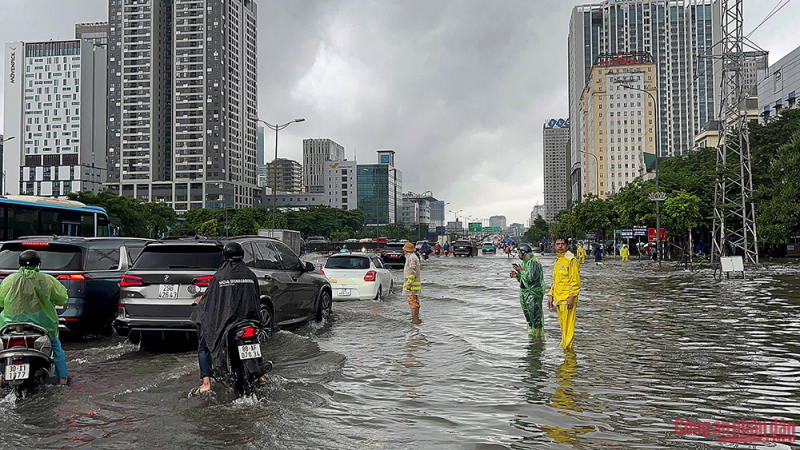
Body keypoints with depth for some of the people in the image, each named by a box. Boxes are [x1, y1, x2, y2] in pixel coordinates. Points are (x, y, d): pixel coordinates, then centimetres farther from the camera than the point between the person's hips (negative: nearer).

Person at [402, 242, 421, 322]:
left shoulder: (411, 258, -15)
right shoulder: (415, 257, 18)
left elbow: (412, 272, -21)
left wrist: (409, 284, -22)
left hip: (411, 284, -10)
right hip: (416, 283, 10)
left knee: (412, 300, -11)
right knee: (415, 301, 12)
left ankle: (414, 319, -13)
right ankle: (416, 317, 17)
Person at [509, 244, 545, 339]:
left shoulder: (533, 262, -16)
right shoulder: (525, 262, 15)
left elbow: (531, 277, -25)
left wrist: (521, 271, -16)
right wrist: (517, 275, 6)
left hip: (533, 293, -10)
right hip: (525, 292, 10)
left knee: (535, 314, -5)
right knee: (528, 313, 16)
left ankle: (538, 334, 3)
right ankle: (531, 332, 26)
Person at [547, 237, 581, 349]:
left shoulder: (571, 260, -8)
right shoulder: (557, 262, 19)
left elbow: (576, 281, -13)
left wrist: (572, 297, -19)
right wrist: (551, 295, 18)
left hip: (567, 300, -9)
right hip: (558, 299, 9)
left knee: (568, 326, -7)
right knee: (563, 327, 13)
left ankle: (567, 347, -4)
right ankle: (564, 348, 20)